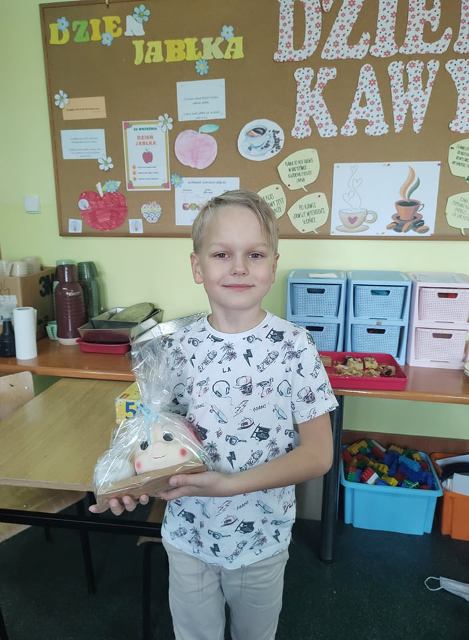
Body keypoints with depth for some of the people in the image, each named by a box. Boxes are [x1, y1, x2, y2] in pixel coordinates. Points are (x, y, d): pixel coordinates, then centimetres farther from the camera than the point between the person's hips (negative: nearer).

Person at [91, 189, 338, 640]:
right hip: (187, 534, 2)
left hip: (262, 538, -1)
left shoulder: (293, 346, -18)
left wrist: (230, 484, -27)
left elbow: (318, 454, -16)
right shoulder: (179, 347, -10)